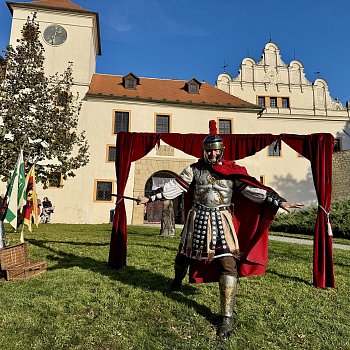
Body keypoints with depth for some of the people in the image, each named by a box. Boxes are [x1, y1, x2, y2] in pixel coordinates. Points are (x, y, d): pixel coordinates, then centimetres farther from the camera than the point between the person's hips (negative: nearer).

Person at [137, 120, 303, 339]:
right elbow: (174, 187, 1)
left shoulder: (232, 171, -1)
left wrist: (279, 202, -16)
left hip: (221, 221, -1)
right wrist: (149, 198, -3)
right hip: (198, 220, 2)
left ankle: (228, 316, 2)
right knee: (184, 255, 17)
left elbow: (252, 189, -7)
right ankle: (177, 281, 53)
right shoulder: (195, 170, 2)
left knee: (227, 264, -10)